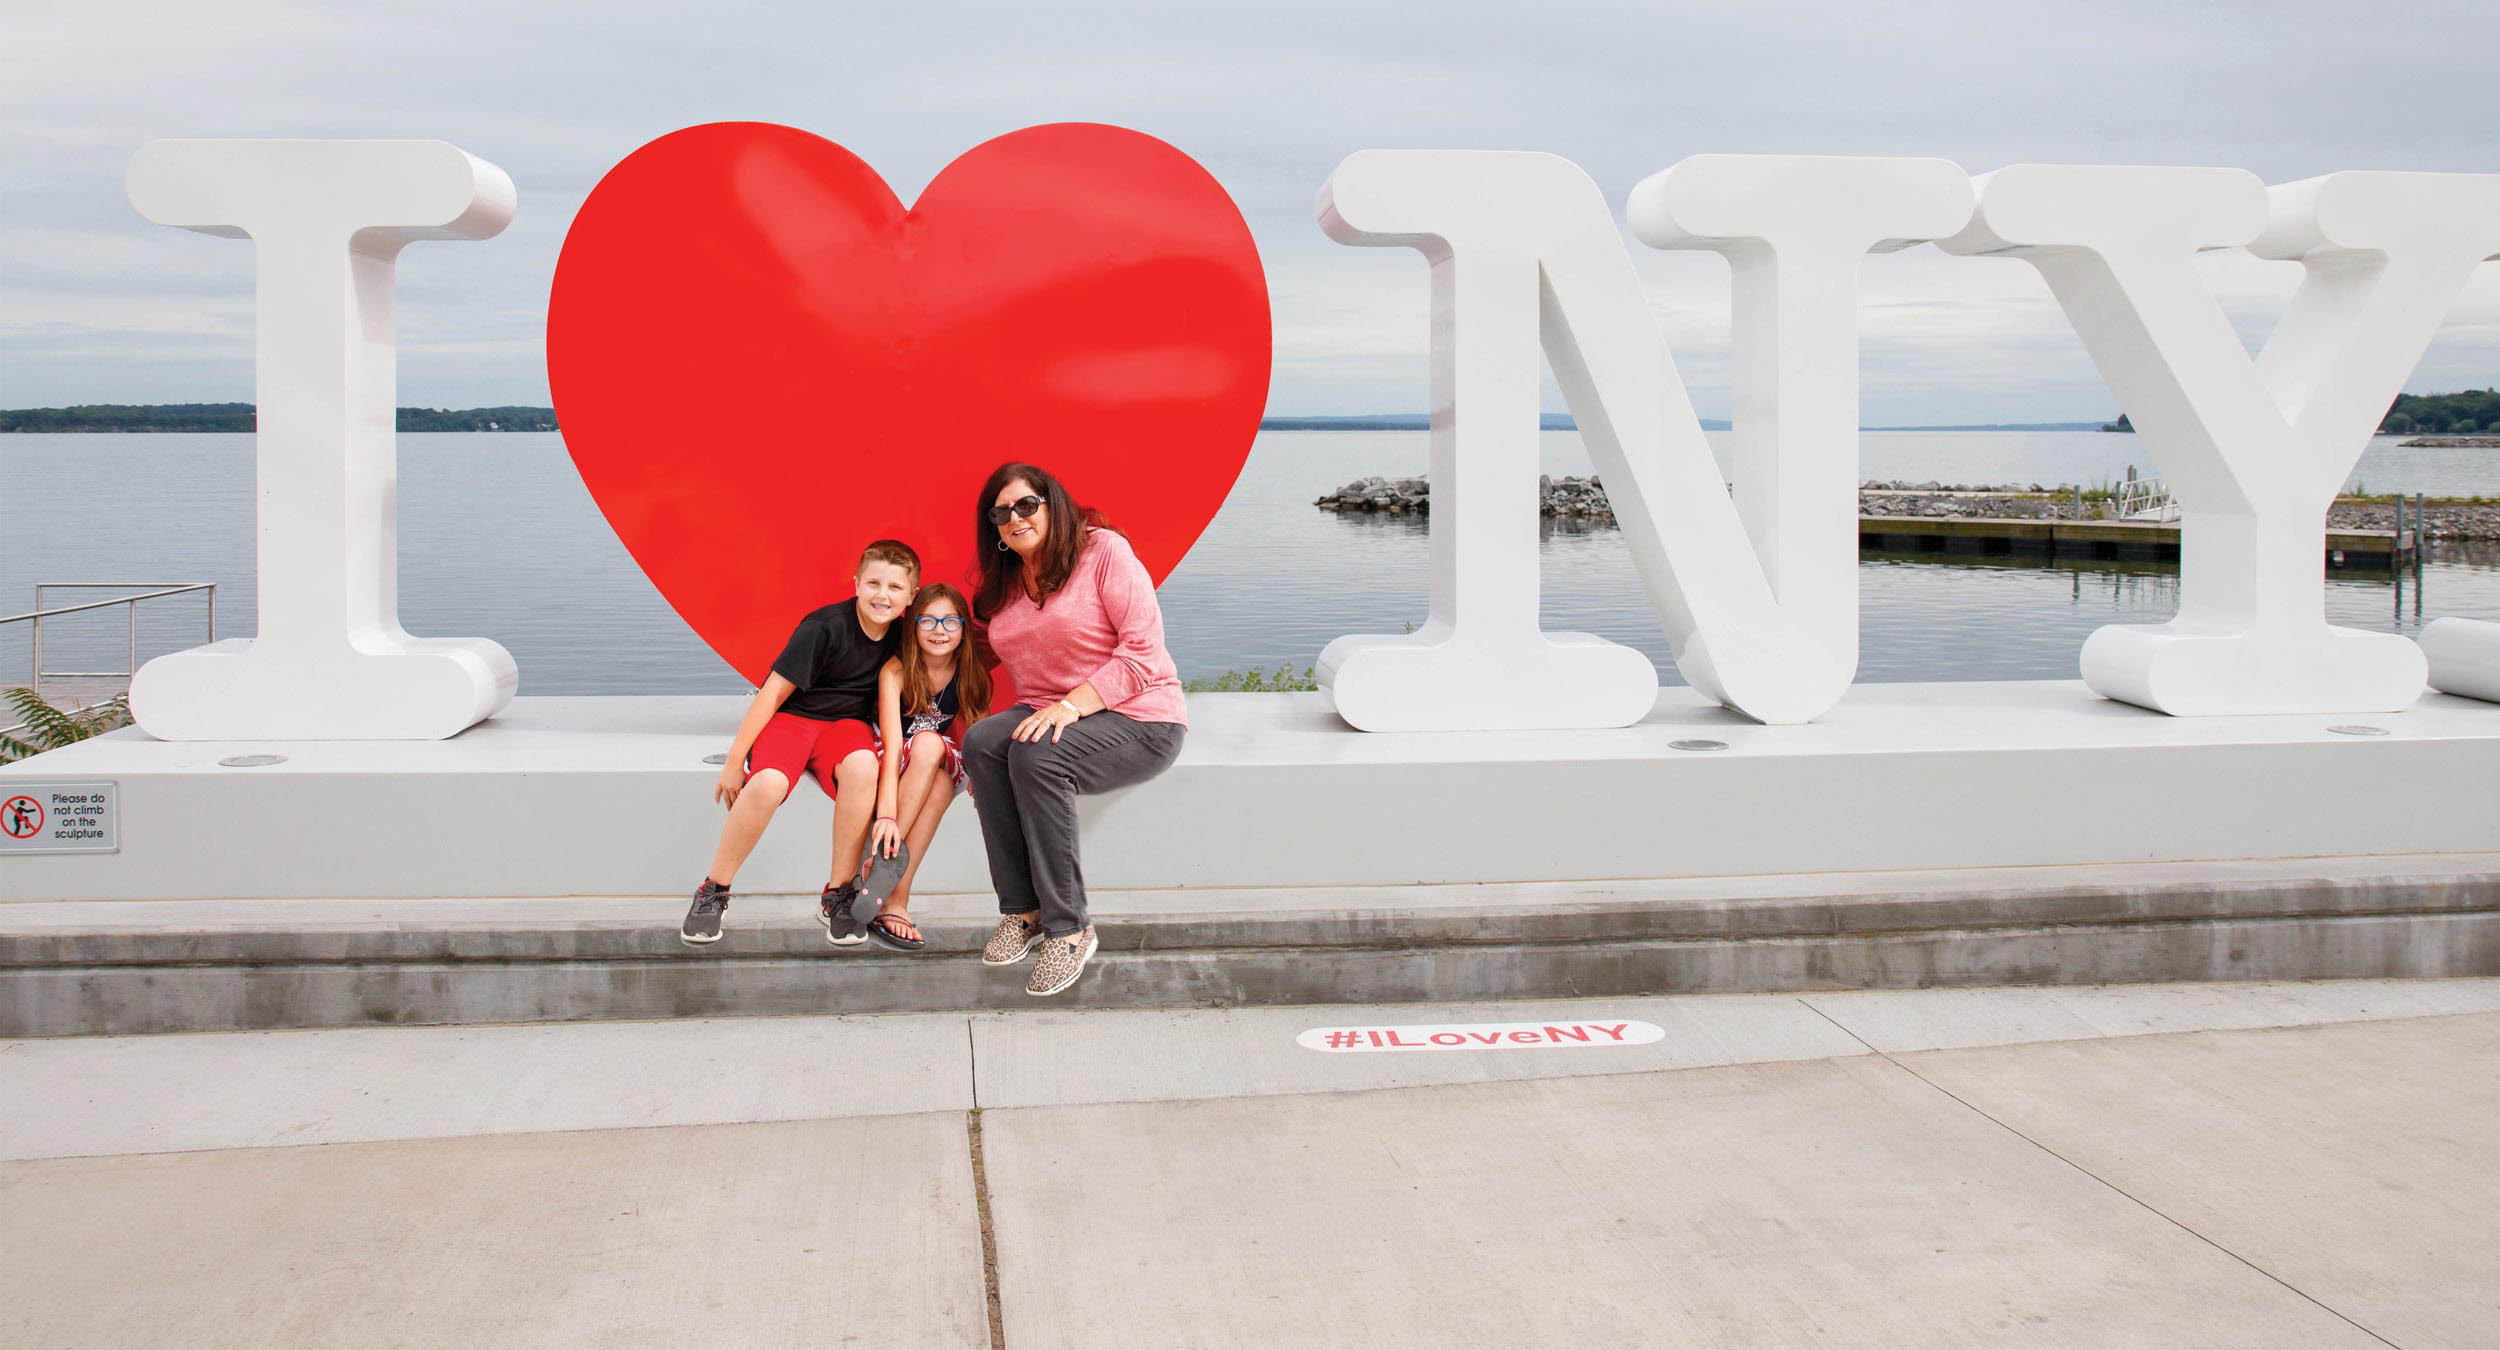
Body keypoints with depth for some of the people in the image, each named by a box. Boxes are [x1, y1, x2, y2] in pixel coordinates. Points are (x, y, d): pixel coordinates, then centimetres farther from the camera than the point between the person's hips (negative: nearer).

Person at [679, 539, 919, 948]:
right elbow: (773, 692, -15)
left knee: (862, 766, -34)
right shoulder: (824, 626, -18)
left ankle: (838, 893, -19)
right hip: (790, 716, -3)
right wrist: (734, 760, -15)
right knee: (767, 783, -35)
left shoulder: (901, 638, -2)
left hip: (846, 722, 3)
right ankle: (714, 891, -11)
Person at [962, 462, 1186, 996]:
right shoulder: (1004, 587, 14)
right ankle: (1022, 910, -20)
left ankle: (1069, 928, -25)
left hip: (1140, 719, -6)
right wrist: (1036, 712, -4)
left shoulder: (1104, 551, -8)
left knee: (1036, 756, -33)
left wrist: (1071, 705, -25)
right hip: (1045, 714, 7)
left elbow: (1142, 650, -16)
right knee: (980, 742, -23)